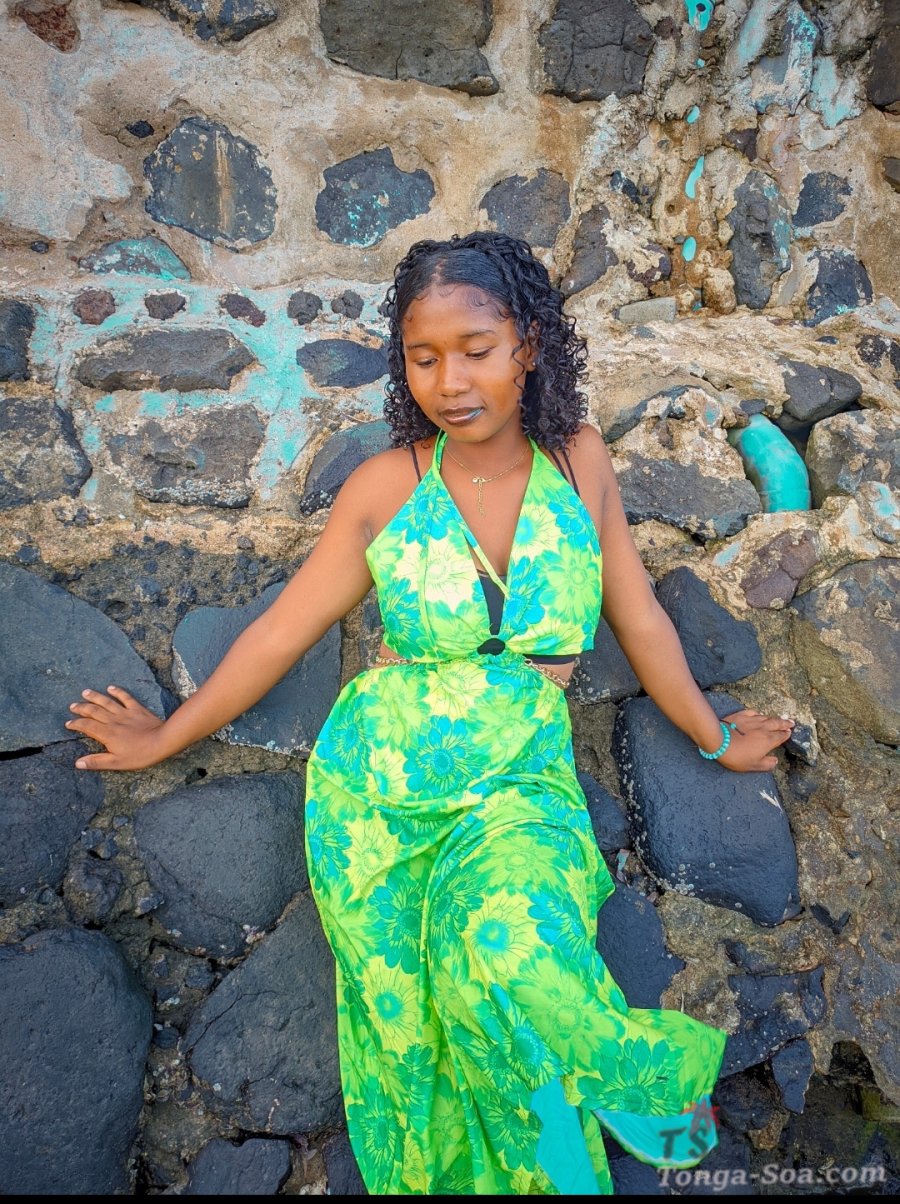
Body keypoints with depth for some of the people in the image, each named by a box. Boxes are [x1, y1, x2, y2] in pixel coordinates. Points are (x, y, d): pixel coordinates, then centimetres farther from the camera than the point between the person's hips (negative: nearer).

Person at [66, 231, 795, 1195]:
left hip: (522, 780, 0)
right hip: (380, 777, 1)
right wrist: (165, 738, 12)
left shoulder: (579, 461, 1)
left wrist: (715, 739, 21)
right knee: (409, 1023, -10)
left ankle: (650, 1084, 7)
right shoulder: (385, 487, -3)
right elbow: (280, 633, 6)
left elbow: (639, 621, 11)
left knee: (515, 972, -26)